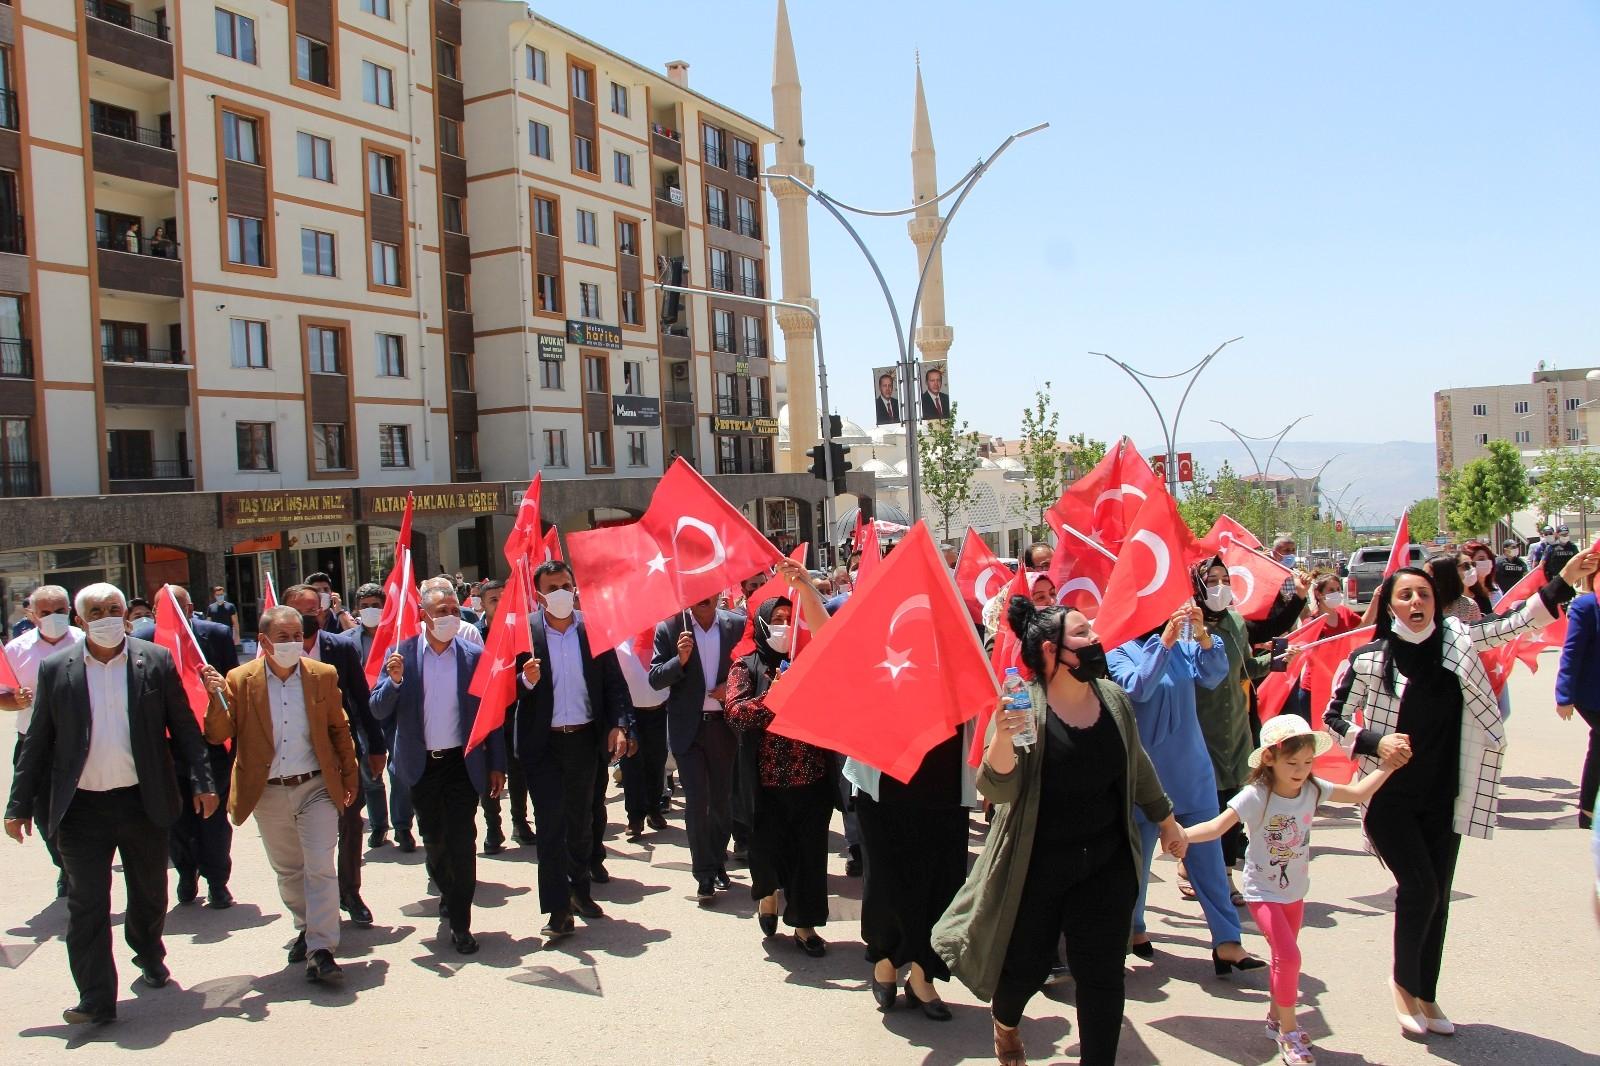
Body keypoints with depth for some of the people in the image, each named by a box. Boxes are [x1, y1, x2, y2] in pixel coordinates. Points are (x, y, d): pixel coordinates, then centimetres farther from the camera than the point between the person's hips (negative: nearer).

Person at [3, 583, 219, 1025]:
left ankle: (149, 955, 42)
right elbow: (37, 741, 4)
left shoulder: (155, 661, -2)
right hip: (81, 807, 0)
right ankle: (95, 999, 11)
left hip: (143, 802, 1)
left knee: (150, 894, 16)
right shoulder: (56, 669, 0)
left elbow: (184, 726, 1)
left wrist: (202, 781, -4)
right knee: (87, 904, 2)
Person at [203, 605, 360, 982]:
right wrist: (218, 697, -23)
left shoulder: (323, 675, -1)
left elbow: (339, 729, 7)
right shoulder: (240, 679, -4)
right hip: (268, 793, 1)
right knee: (288, 871, 16)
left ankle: (320, 950, -4)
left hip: (316, 787, -1)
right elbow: (219, 736, -7)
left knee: (322, 868, -8)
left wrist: (350, 776, 6)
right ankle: (306, 929, 37)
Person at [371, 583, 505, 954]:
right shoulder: (401, 654, -2)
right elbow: (379, 711, -3)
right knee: (433, 840, 15)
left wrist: (497, 764, -1)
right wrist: (394, 681, -23)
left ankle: (460, 923, 8)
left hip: (463, 763, -1)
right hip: (421, 765, 1)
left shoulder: (474, 655, -2)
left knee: (462, 841, -3)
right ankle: (447, 891, 43)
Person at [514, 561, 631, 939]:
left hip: (586, 738, 2)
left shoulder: (594, 627, -1)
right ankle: (558, 909, 4)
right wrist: (526, 680, -26)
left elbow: (614, 681, 3)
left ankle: (580, 890, 33)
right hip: (542, 742, -2)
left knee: (581, 820, 16)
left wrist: (619, 724, -6)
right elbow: (508, 690, -6)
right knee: (550, 823, -2)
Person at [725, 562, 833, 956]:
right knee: (767, 847, 5)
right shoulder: (746, 666, 2)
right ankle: (768, 890, 39)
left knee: (810, 852, 5)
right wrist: (771, 697, -22)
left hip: (812, 776, 2)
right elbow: (735, 715, -10)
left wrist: (805, 586, -22)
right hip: (767, 781, -2)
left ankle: (804, 924, 22)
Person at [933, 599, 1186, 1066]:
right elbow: (997, 789, -23)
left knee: (1102, 975, 5)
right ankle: (1004, 1021, 46)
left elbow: (1138, 768, 15)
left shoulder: (1113, 698, -1)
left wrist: (1166, 821, 24)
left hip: (1106, 864, 4)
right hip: (1037, 865, -3)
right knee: (1026, 966, 11)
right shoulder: (1022, 707, -17)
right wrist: (1002, 738, -41)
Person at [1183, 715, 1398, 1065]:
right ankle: (1288, 1029, 5)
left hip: (1295, 891, 6)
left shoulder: (1313, 789, -8)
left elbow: (1358, 793, 4)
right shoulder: (1256, 797, -25)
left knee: (1284, 956, 17)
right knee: (1289, 956, -14)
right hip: (1263, 892, -6)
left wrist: (1387, 765, -1)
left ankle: (1276, 1016, 37)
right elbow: (1217, 826, -33)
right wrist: (1182, 834, -48)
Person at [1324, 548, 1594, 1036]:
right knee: (1419, 887, -11)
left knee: (1437, 897, 10)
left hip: (1442, 800, 4)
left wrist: (1564, 581, -14)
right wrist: (1376, 742, -18)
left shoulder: (1457, 641, 0)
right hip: (1390, 799, -4)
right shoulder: (1368, 660, -10)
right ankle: (1403, 982, 13)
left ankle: (1426, 996, 25)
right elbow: (1334, 719, -3)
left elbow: (1512, 623, -5)